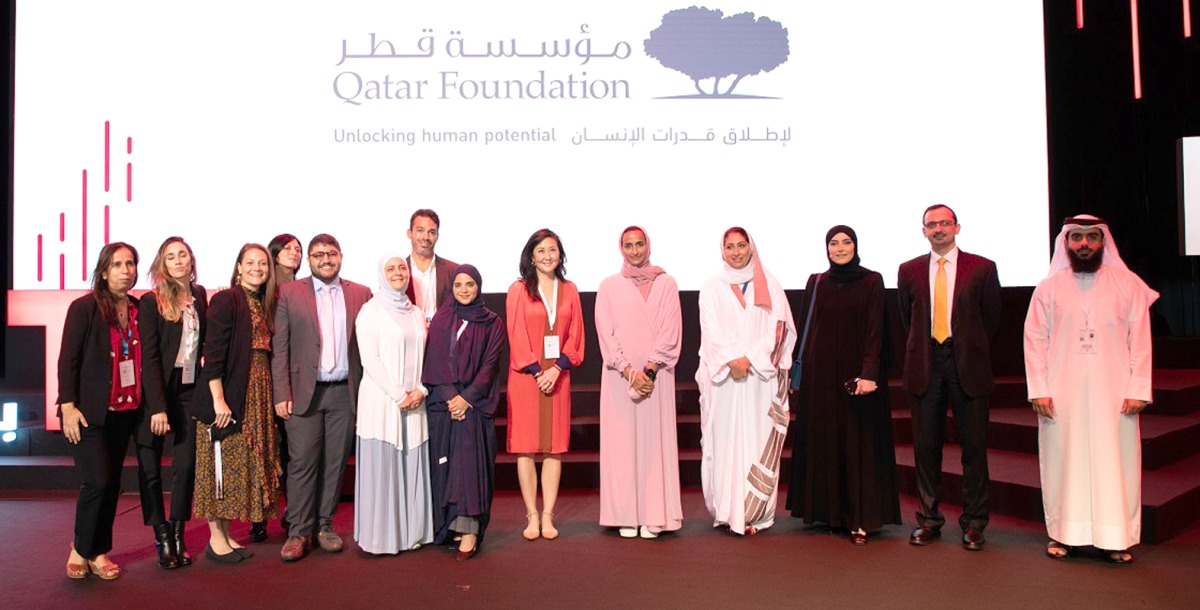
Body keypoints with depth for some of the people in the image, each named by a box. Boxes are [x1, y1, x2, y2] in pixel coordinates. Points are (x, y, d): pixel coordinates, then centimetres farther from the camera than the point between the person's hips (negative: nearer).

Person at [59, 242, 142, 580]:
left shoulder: (139, 309, 6)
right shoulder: (84, 307, -6)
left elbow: (142, 359, 8)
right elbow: (67, 359, -8)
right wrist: (68, 405, -14)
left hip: (124, 411, 5)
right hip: (88, 412, -5)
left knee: (111, 483, 9)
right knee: (97, 481, -10)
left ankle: (99, 552, 21)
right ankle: (80, 550, 11)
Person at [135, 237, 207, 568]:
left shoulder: (199, 295, 6)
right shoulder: (151, 301, -7)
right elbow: (149, 357, -10)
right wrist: (157, 407, -14)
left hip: (189, 391, 4)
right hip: (156, 392, -4)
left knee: (186, 466, 4)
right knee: (150, 469, 3)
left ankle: (178, 536, 15)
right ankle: (162, 538, 15)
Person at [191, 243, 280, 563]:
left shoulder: (263, 305, 14)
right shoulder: (226, 300, -8)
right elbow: (213, 353, -14)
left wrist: (272, 398, 7)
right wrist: (218, 400, -19)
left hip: (257, 398, 8)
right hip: (228, 396, -8)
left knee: (244, 463, 10)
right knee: (222, 464, -1)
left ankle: (226, 534, 20)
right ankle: (215, 537, 10)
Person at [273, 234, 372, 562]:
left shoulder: (361, 294, 8)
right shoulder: (290, 294, 4)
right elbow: (280, 348, 1)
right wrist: (282, 394, -6)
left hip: (345, 393, 2)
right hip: (305, 392, -1)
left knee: (335, 463, 7)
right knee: (302, 463, -1)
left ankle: (324, 526, 20)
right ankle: (298, 531, 9)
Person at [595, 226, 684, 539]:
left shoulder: (666, 284, 8)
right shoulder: (609, 286, 9)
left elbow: (671, 331, 1)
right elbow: (606, 332, 1)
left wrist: (650, 369, -10)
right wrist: (629, 371, -10)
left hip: (656, 375, 0)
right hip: (619, 375, 0)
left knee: (655, 441, -2)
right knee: (621, 443, -1)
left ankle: (654, 516, 3)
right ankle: (626, 516, 5)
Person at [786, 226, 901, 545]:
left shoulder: (871, 282, -1)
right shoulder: (816, 283, 8)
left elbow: (875, 329, -8)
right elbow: (808, 327, 9)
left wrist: (870, 372, -18)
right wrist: (802, 365, 2)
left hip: (856, 368, -3)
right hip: (821, 372, 3)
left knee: (858, 441, -1)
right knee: (823, 438, 6)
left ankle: (859, 518, 3)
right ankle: (828, 510, 16)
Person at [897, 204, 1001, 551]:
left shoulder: (982, 268, 2)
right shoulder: (909, 271, 8)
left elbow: (991, 318, 8)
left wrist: (972, 351, 10)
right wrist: (923, 349, 12)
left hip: (967, 365, -2)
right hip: (925, 365, 2)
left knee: (974, 445, 2)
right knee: (926, 445, 6)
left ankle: (974, 523, 14)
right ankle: (928, 520, 17)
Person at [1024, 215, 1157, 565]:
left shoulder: (1128, 285, 6)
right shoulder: (1048, 288, 7)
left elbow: (1140, 340, 3)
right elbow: (1034, 340, 4)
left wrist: (1138, 390, -5)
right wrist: (1039, 390, -4)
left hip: (1113, 393, 0)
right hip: (1061, 395, 0)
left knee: (1113, 461, 2)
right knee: (1064, 461, 4)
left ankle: (1115, 538, 12)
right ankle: (1063, 533, 14)